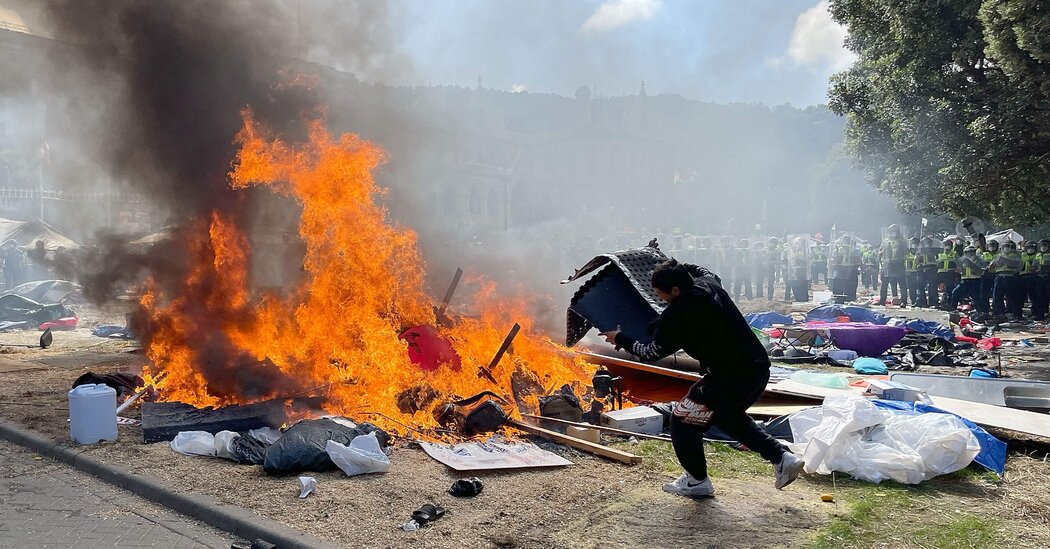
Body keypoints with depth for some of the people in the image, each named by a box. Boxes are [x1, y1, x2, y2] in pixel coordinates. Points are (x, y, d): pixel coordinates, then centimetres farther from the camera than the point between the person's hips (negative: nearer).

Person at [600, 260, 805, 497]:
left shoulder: (676, 315, -19)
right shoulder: (708, 282, 3)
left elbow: (653, 352, -5)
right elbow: (701, 270, 30)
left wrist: (620, 339, 7)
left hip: (731, 378, -9)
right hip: (759, 369, 9)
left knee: (683, 419, 7)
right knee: (729, 416, 32)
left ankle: (697, 480, 24)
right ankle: (782, 457, 27)